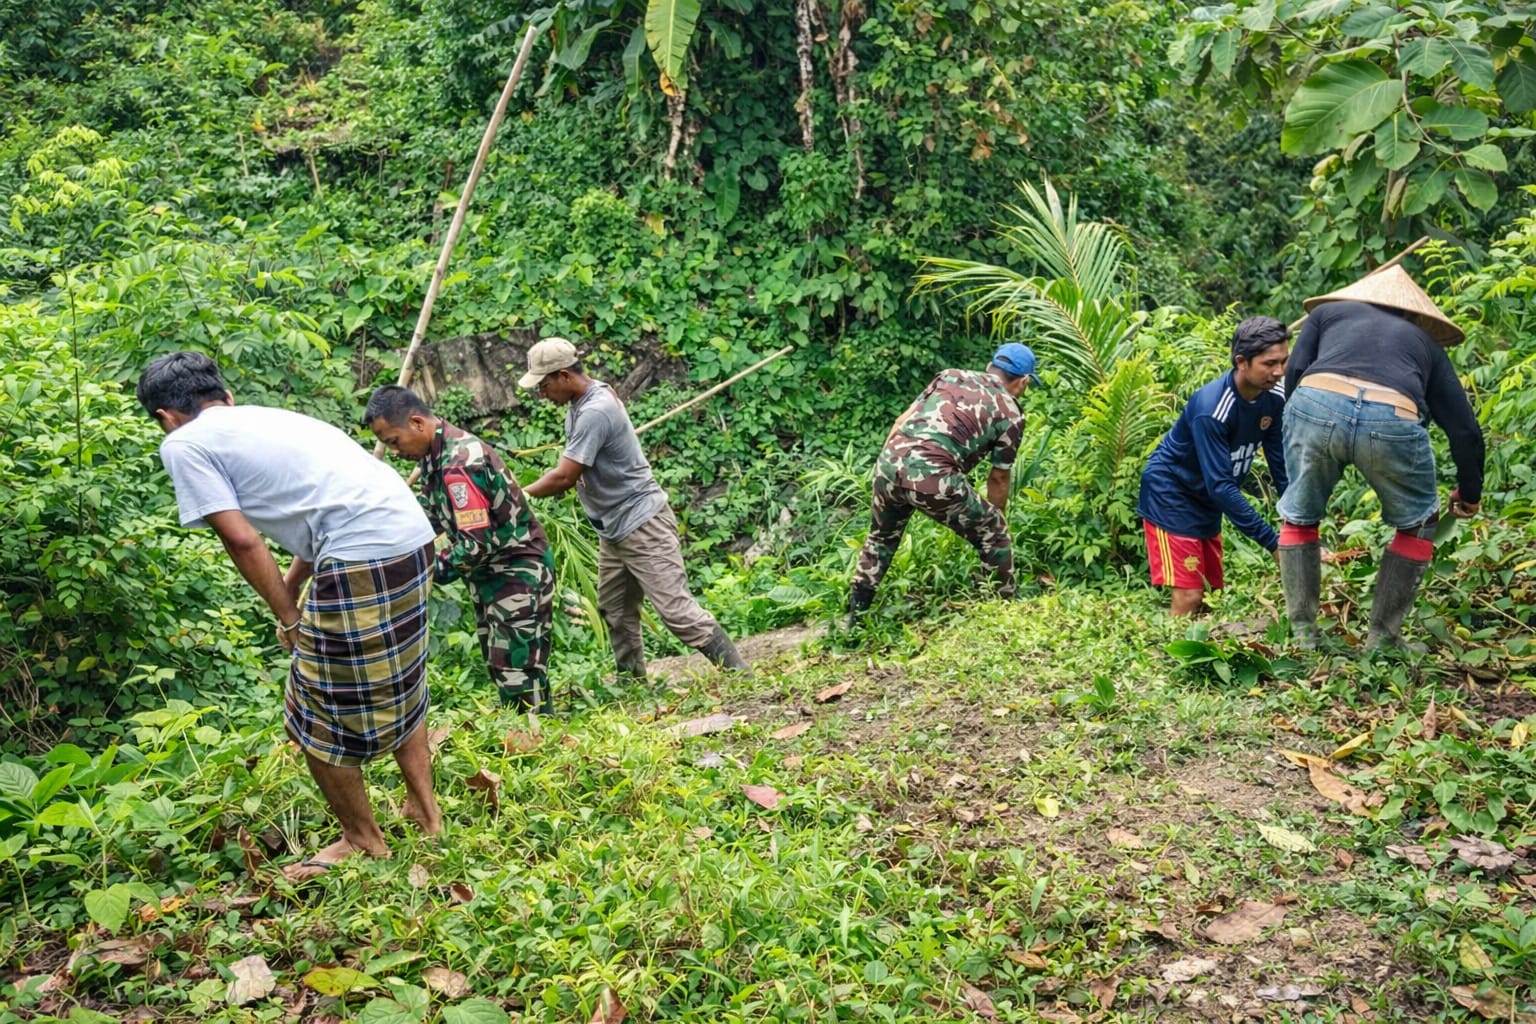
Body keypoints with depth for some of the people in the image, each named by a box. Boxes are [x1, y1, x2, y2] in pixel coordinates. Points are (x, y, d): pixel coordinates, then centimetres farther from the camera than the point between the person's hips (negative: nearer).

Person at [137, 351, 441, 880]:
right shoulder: (271, 418, 26)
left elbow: (242, 540, -3)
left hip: (362, 560, -8)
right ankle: (424, 811, 40)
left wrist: (288, 618, 7)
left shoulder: (184, 444, 4)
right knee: (400, 689, 26)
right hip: (414, 539, 8)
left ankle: (363, 841, 27)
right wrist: (290, 592, 31)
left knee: (317, 717, 11)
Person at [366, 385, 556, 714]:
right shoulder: (437, 452, 3)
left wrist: (429, 570, -19)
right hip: (491, 573, 10)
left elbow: (477, 545, -29)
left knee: (520, 676, -7)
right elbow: (429, 514, 12)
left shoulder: (458, 462, -27)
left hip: (518, 572, -10)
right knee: (500, 669, 15)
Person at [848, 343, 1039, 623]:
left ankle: (855, 618, 35)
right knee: (992, 534, 19)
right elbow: (999, 477, 21)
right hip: (934, 477, -5)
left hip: (889, 463, 5)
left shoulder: (951, 375, 25)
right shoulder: (1010, 414, 14)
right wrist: (997, 518, 37)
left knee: (881, 537, 29)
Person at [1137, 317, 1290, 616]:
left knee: (1212, 595, 9)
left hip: (1208, 498, 8)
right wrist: (1273, 543, -32)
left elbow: (1281, 466, -5)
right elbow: (1222, 486, -32)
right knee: (1188, 597, -13)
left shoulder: (1274, 398, -11)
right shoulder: (1211, 409, -31)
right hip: (1170, 493, -8)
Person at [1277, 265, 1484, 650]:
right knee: (1417, 525, 26)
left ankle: (1303, 636, 25)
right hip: (1393, 419, 0)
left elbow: (1295, 373, 16)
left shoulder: (1327, 310, 33)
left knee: (1298, 519, 25)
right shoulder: (1427, 341, 34)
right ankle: (1381, 639, 27)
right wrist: (1469, 494, 43)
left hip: (1317, 402, 0)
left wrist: (1299, 430, 30)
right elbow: (1464, 427, 30)